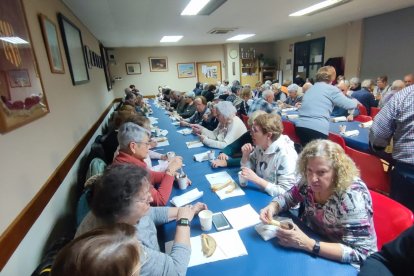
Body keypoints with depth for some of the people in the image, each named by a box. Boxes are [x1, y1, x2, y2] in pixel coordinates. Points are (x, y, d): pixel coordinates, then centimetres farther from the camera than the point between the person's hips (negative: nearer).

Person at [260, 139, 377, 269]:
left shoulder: (352, 197, -28)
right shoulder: (310, 182, -14)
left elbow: (359, 253, -27)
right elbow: (288, 197, 0)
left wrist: (309, 244, -35)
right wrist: (272, 207, -21)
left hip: (344, 263, -5)